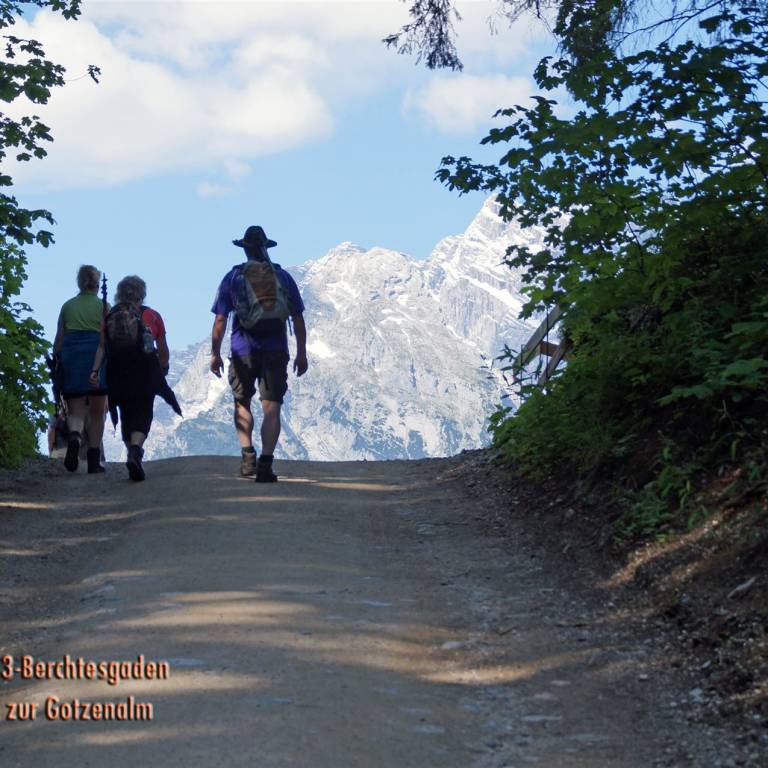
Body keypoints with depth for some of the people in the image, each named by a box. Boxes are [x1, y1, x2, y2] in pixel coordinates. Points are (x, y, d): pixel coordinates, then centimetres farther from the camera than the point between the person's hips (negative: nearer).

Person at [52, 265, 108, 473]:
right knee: (96, 412, 10)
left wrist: (56, 362, 14)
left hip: (70, 356, 2)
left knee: (76, 412, 5)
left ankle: (74, 437, -29)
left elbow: (58, 340, 8)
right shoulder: (103, 306, 4)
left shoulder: (68, 306, 11)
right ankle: (94, 461, 7)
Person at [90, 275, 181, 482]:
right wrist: (163, 368, 22)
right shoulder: (152, 316, 3)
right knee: (143, 414, -3)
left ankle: (133, 451, 17)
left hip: (117, 374, 3)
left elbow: (101, 347, -3)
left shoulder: (109, 317, 8)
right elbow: (163, 350, 6)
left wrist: (95, 370, -7)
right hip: (145, 372, -2)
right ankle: (135, 449, -27)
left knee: (126, 416, 16)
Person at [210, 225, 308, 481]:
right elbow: (298, 319, 6)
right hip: (276, 351, 0)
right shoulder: (283, 277, 6)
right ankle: (265, 465, -8)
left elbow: (220, 320, -1)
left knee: (241, 403, 17)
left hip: (243, 351, 0)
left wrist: (215, 354, 5)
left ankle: (247, 455, 5)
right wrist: (301, 354, 12)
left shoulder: (233, 277, 2)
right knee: (271, 408, 0)